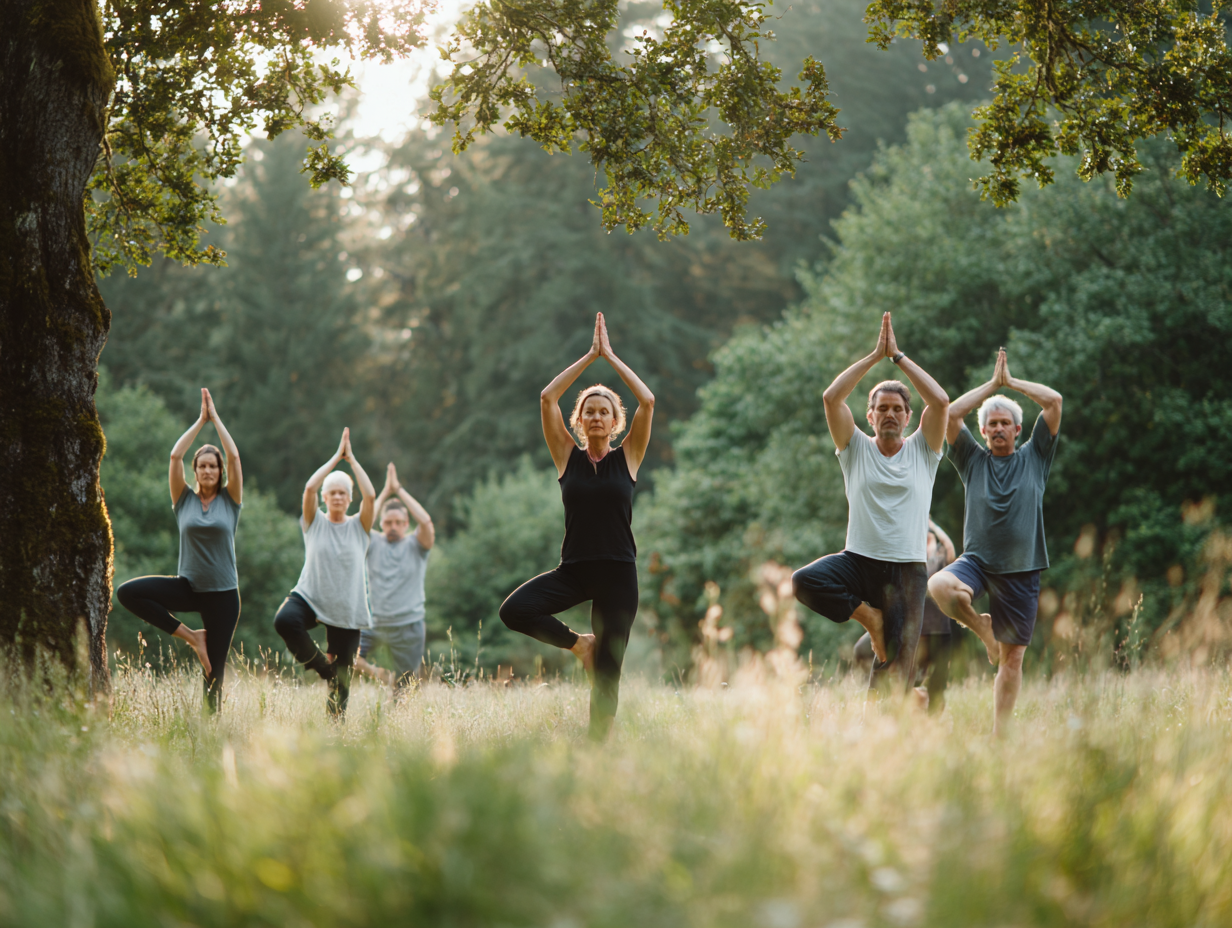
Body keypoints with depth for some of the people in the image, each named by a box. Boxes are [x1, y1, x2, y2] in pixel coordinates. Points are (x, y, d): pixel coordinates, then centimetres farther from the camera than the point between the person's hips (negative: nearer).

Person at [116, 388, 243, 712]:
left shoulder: (230, 500, 3)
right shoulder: (184, 500, 4)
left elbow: (234, 456, -7)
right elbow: (175, 456, -5)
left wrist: (216, 418, 0)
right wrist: (201, 420, 0)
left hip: (222, 593, -1)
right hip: (188, 586, 1)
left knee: (214, 671, -1)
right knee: (127, 593, -21)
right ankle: (189, 635, -10)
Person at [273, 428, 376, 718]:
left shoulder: (358, 527, 6)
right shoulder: (314, 523, 5)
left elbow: (371, 495, -11)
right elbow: (309, 488, -11)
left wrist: (351, 459, -5)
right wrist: (336, 457, -6)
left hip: (346, 610, 1)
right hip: (310, 597, -1)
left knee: (341, 680, 0)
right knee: (284, 620, -34)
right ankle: (321, 665, -12)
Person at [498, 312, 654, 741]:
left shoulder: (627, 457, 4)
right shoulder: (568, 457, 6)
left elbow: (647, 402, -7)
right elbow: (547, 398, -2)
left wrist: (610, 355, -2)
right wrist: (590, 355, 0)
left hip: (618, 572, -1)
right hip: (573, 569, 1)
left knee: (606, 674, -1)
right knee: (514, 610, -24)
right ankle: (578, 643, 2)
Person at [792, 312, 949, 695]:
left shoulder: (922, 451, 7)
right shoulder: (856, 449, 7)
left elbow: (940, 401, -8)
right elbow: (831, 397, -6)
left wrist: (899, 356, -4)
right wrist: (876, 355, -5)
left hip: (907, 570, 0)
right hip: (858, 560, 0)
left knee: (896, 670, -5)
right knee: (805, 580, -29)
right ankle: (868, 616, -7)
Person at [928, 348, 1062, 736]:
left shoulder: (1034, 457, 11)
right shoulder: (973, 460, 12)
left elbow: (1055, 401, 3)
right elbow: (951, 414, 0)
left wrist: (1012, 382, 9)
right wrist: (992, 384, 5)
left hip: (1021, 570, 0)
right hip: (977, 560, 0)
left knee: (1012, 658, 1)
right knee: (940, 585, -32)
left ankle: (999, 734, 9)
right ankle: (981, 627, -2)